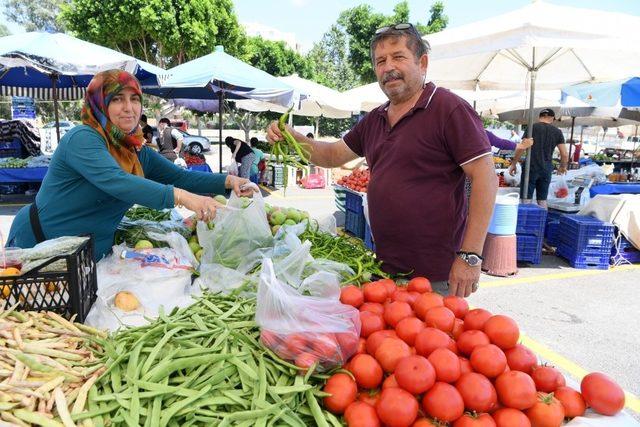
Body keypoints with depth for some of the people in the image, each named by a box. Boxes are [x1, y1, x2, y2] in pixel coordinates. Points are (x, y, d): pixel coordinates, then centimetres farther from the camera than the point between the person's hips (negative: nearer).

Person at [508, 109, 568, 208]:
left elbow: (521, 148, -8)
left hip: (531, 168, -3)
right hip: (546, 170, 3)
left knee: (526, 199, -1)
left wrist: (513, 164, 1)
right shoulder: (557, 132, 6)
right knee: (542, 200, 10)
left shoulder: (532, 127, -2)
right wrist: (562, 167, 22)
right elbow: (565, 155, 4)